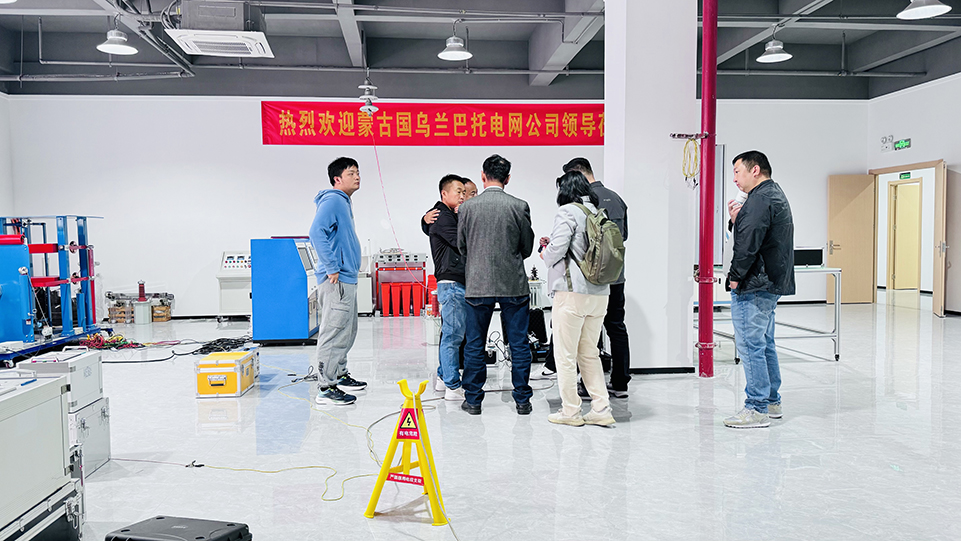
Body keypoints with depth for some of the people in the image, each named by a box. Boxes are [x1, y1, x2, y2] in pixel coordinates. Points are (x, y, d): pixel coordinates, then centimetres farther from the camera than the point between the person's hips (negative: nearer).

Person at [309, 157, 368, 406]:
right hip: (336, 281, -11)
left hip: (347, 278, 11)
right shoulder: (332, 201, -12)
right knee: (334, 332, -7)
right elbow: (317, 233, -24)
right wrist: (332, 268, -23)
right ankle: (326, 387, -2)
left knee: (347, 331, 18)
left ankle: (339, 374, 31)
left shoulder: (344, 203, 19)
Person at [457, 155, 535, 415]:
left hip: (478, 284, 1)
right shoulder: (519, 206, -5)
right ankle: (522, 400, 15)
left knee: (474, 345, 10)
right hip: (514, 285, 0)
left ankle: (473, 400, 16)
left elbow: (461, 247, 8)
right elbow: (527, 248, 5)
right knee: (519, 344, 9)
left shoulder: (468, 207, -3)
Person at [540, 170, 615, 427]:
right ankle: (601, 410, 15)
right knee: (589, 353, 15)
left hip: (572, 291, -7)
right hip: (599, 293, 7)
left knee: (565, 355, 4)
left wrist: (546, 254, 7)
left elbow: (557, 248, -17)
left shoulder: (568, 211, -7)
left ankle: (570, 411, 11)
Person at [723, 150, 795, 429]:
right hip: (771, 283, 11)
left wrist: (735, 277, -14)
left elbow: (749, 243, -22)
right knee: (764, 343, 17)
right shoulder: (776, 195, 20)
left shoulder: (761, 199, -15)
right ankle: (772, 401, 26)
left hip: (754, 286, -11)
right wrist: (737, 220, 8)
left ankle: (757, 408, -1)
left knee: (750, 345, -6)